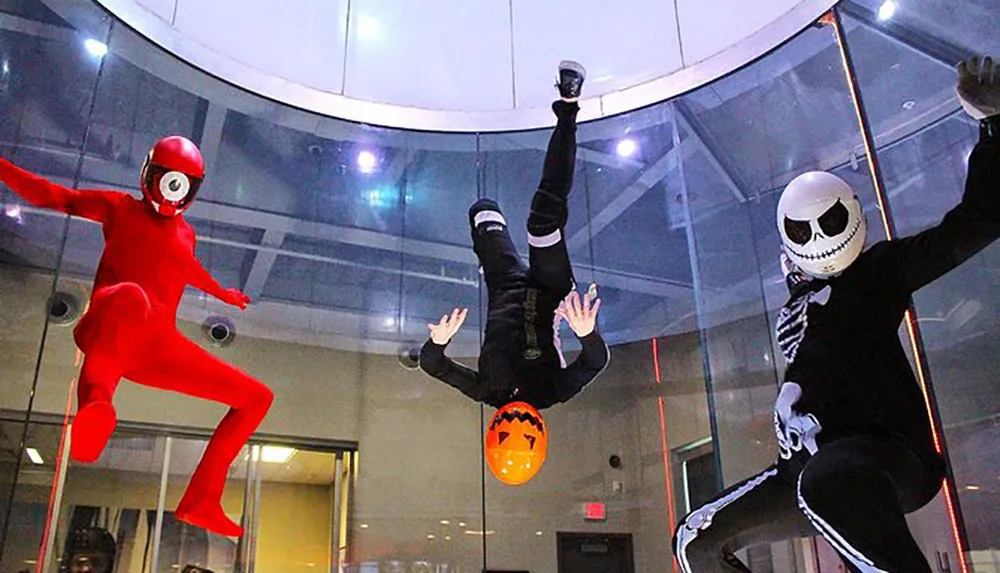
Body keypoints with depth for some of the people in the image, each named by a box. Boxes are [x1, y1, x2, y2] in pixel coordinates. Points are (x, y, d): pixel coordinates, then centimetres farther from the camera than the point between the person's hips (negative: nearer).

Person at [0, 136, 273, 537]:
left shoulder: (185, 235, 28)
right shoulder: (121, 208, 16)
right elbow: (48, 196, 12)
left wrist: (224, 294, 65)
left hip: (158, 345, 6)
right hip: (107, 330, -6)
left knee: (258, 397, -1)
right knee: (131, 296, -44)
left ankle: (201, 501, -6)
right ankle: (95, 402, -68)